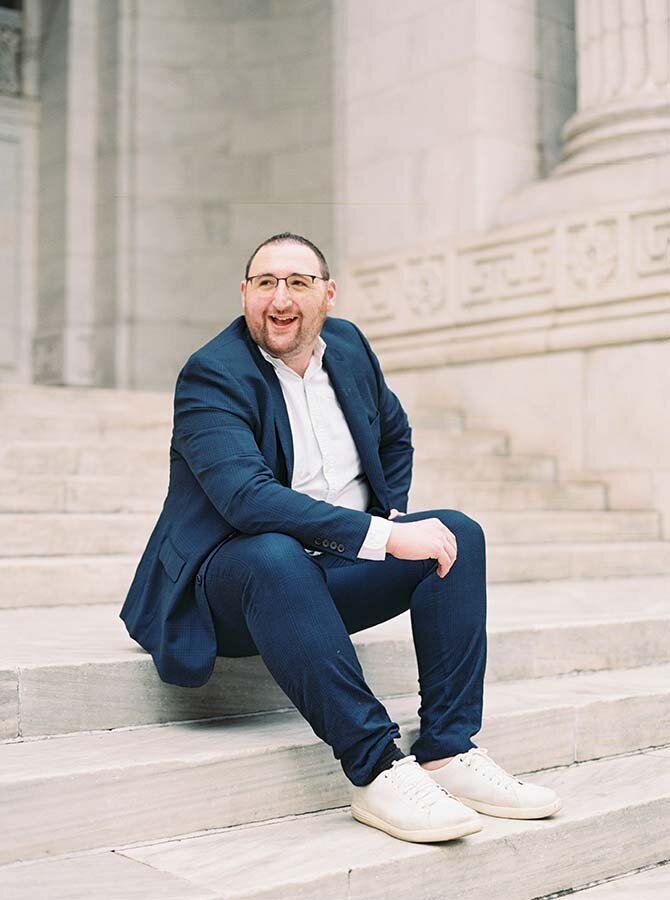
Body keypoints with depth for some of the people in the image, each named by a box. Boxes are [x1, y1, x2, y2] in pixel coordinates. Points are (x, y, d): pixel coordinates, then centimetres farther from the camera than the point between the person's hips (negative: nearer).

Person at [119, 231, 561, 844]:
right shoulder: (210, 376, -16)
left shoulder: (349, 345, 6)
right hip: (231, 578, -6)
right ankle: (377, 772, -35)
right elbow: (247, 498, -31)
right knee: (276, 554, -39)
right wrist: (383, 538, -35)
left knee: (458, 532, -12)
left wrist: (394, 517, 7)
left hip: (337, 572, 7)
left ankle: (448, 754, -17)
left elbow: (396, 433, 24)